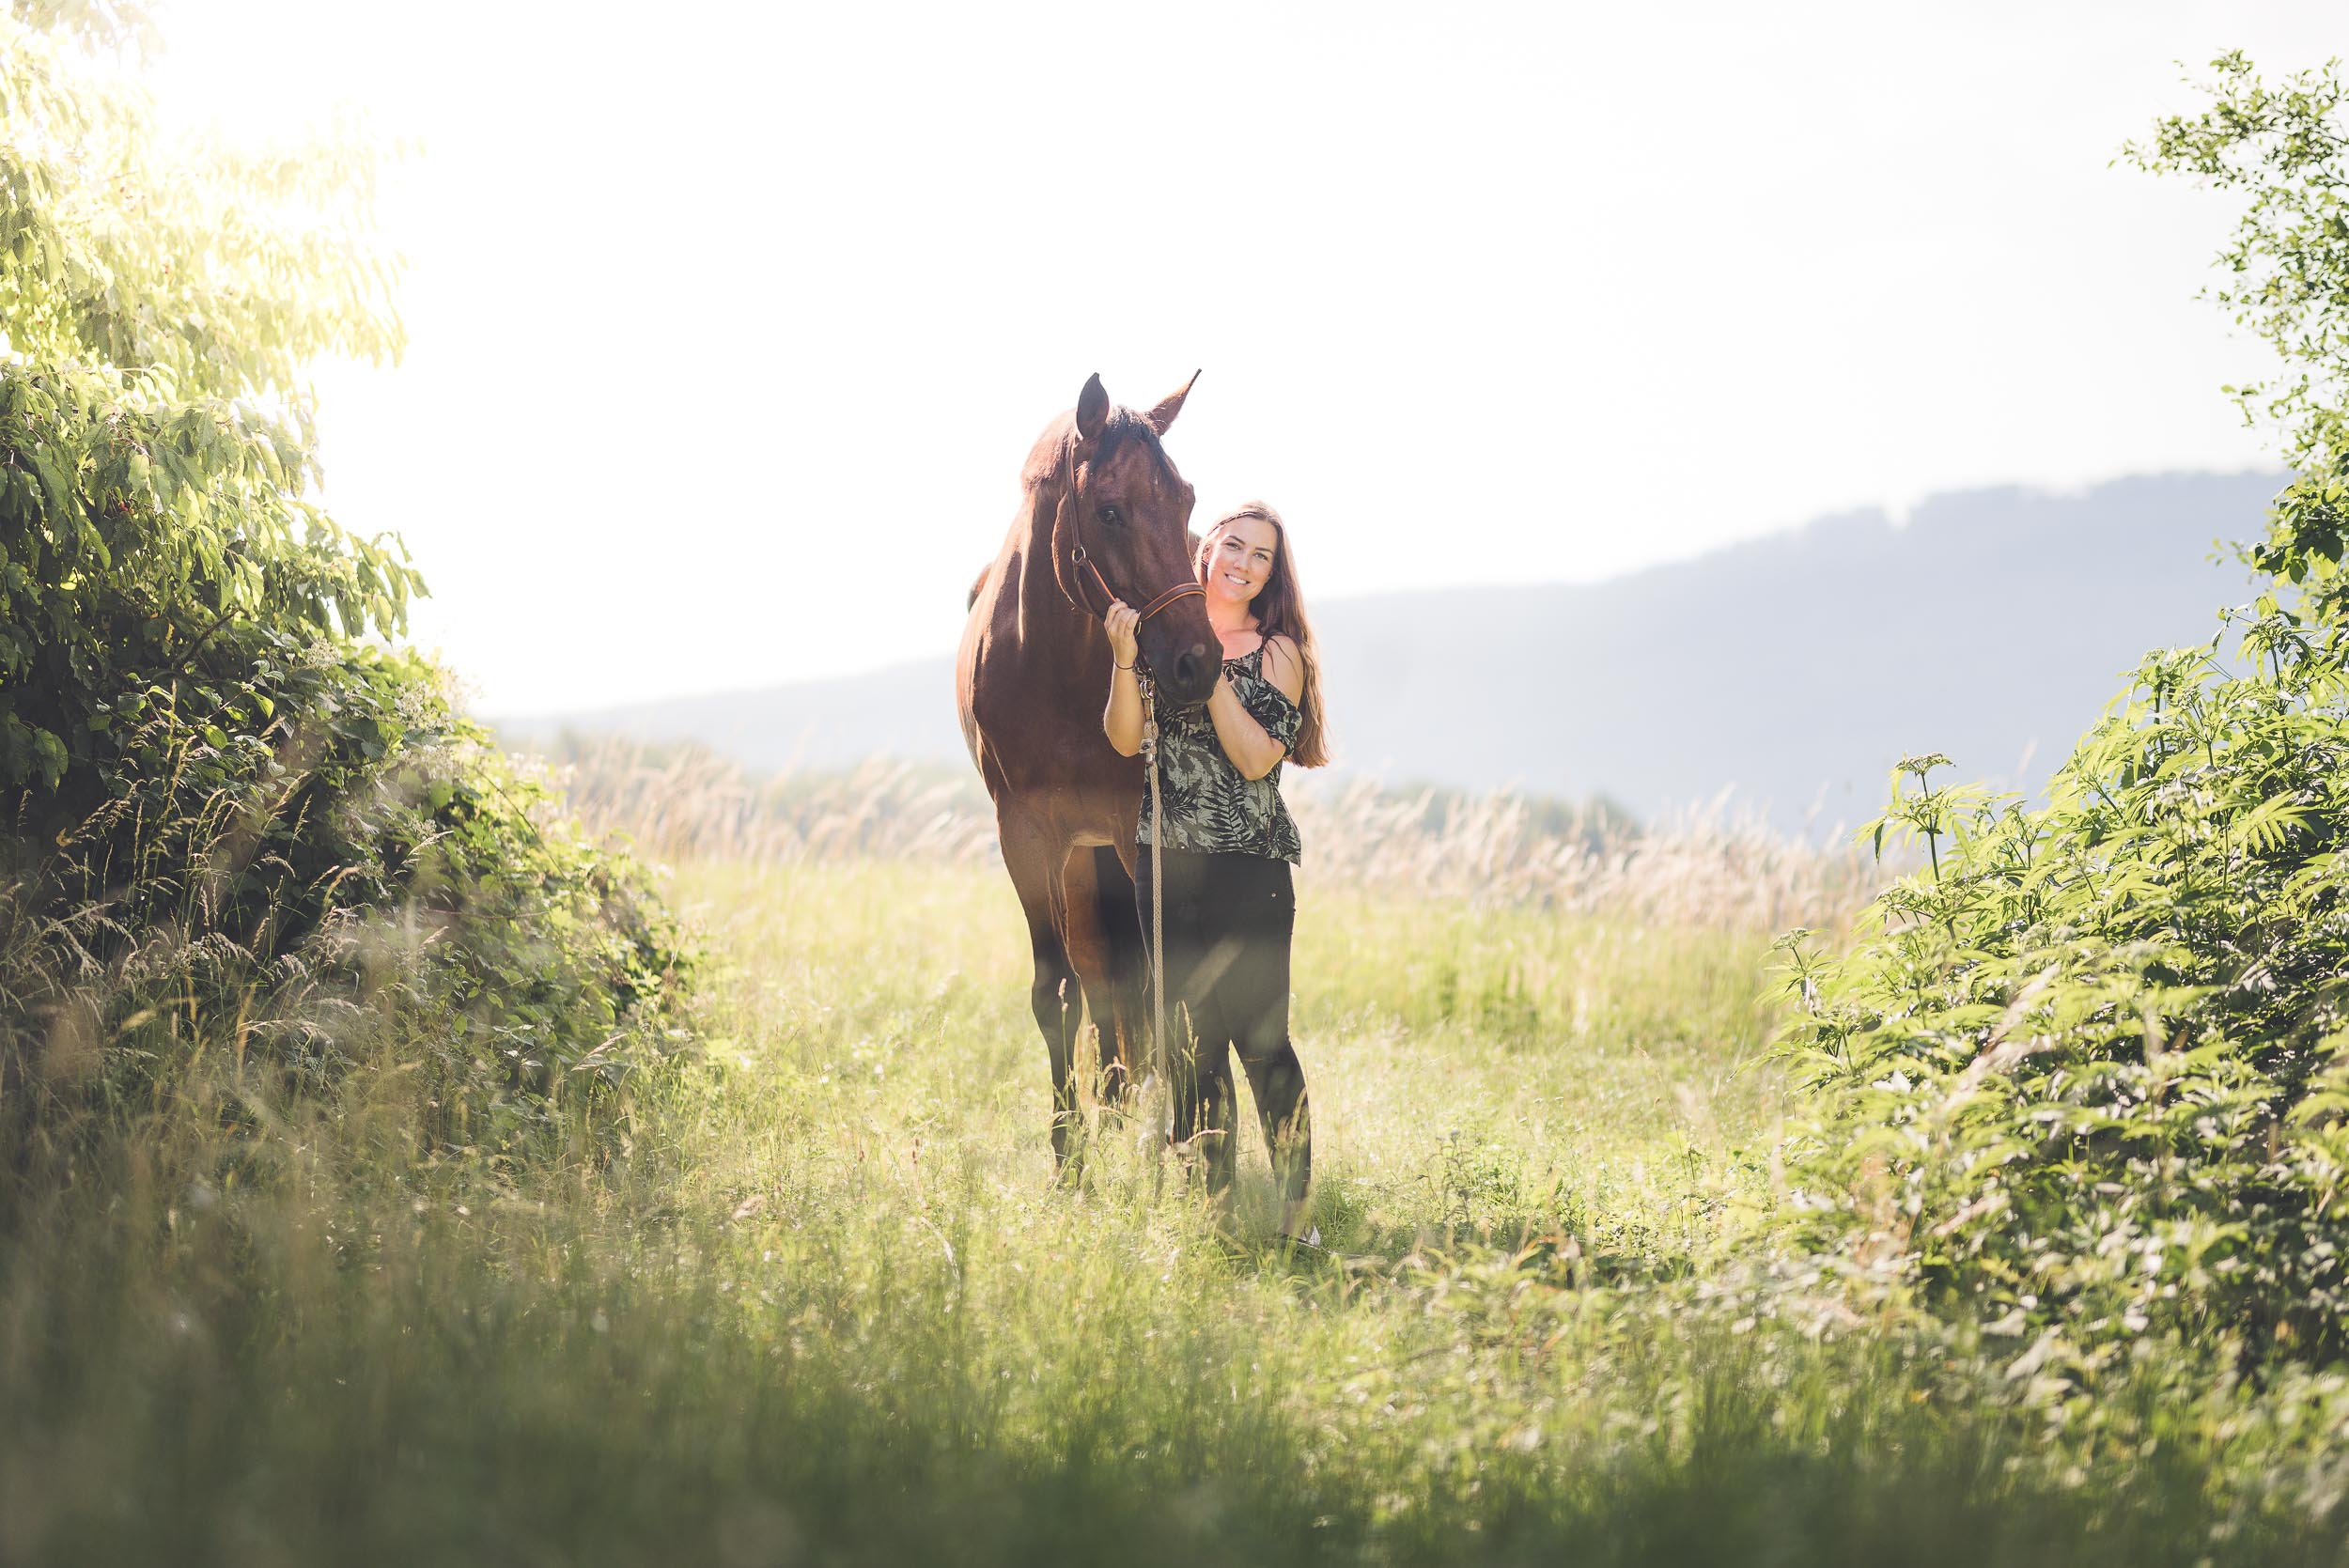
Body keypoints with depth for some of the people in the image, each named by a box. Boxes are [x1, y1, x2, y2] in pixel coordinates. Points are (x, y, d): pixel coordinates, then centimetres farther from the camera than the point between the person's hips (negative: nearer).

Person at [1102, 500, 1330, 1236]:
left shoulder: (1277, 653, -1)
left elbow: (1256, 758, -13)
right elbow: (1125, 741, -3)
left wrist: (1212, 673, -16)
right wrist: (1126, 659, -17)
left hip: (1249, 869, -4)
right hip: (1168, 864, 4)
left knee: (1259, 1039, -8)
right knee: (1188, 1043, 9)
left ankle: (1295, 1206, -1)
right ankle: (1212, 1196, 18)